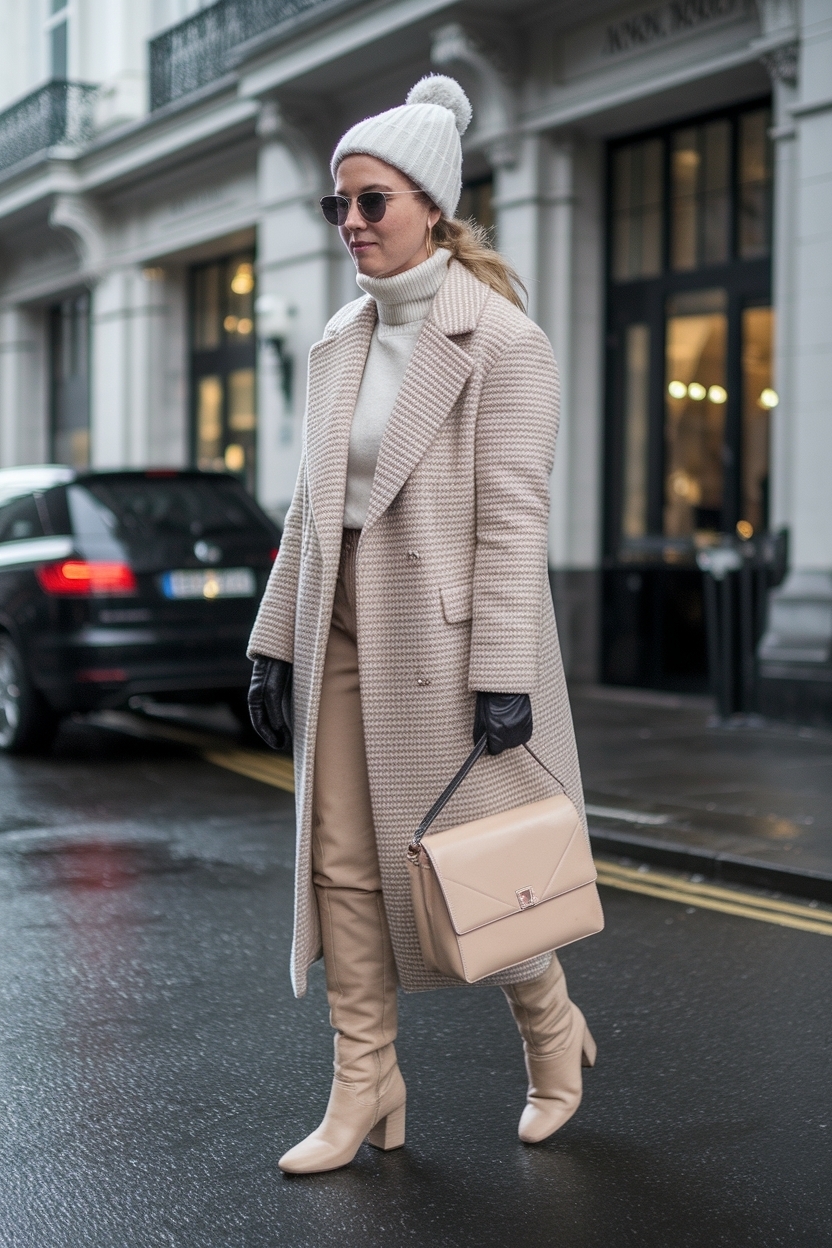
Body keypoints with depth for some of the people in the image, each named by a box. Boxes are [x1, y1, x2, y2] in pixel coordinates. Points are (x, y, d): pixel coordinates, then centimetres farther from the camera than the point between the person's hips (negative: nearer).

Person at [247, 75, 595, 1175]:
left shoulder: (502, 341, -10)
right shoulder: (340, 342, 12)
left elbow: (514, 519, -15)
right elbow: (312, 506, 14)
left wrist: (504, 678, -19)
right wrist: (275, 643, 11)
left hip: (443, 636, -7)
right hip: (344, 638, 7)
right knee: (342, 866, 6)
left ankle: (554, 1035, 30)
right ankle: (366, 1090, 17)